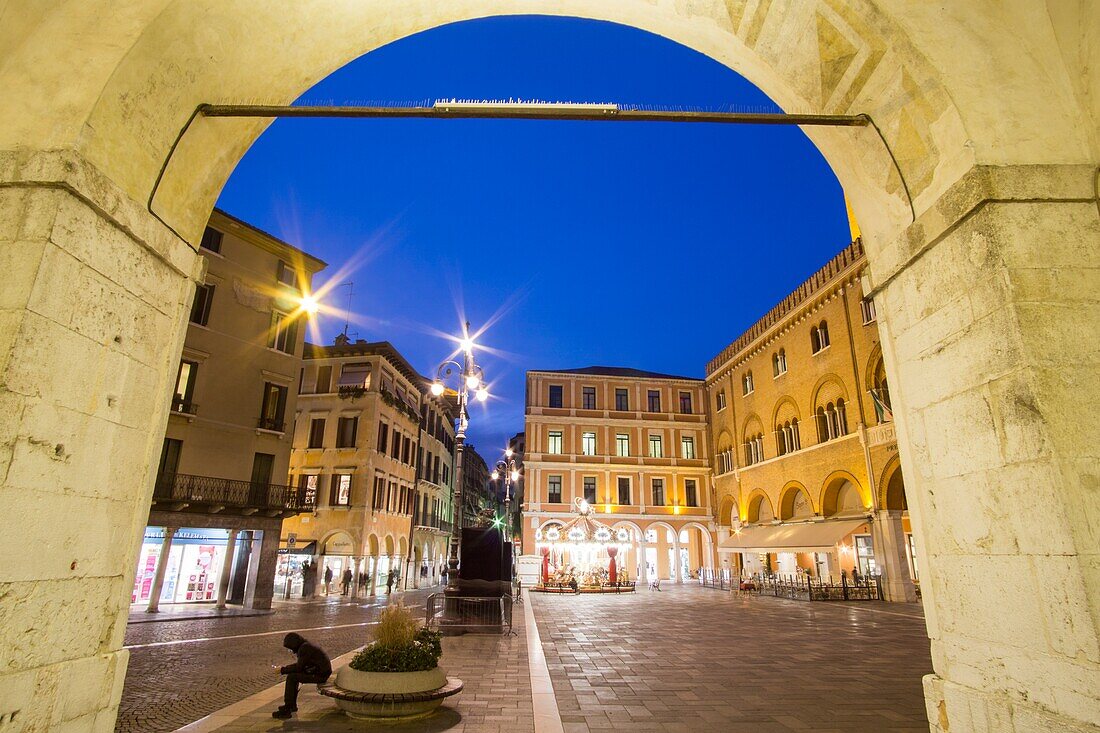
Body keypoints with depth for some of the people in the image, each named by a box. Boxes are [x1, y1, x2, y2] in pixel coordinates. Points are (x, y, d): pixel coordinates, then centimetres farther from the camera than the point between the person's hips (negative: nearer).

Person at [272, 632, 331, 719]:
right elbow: (300, 665, 20)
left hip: (320, 675, -11)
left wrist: (282, 670, -7)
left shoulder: (305, 648, -17)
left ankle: (286, 710, -8)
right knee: (293, 674, 18)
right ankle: (292, 705, 25)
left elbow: (299, 667, -17)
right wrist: (284, 668, 11)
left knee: (291, 677, -13)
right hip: (319, 671, 11)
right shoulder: (305, 646, 14)